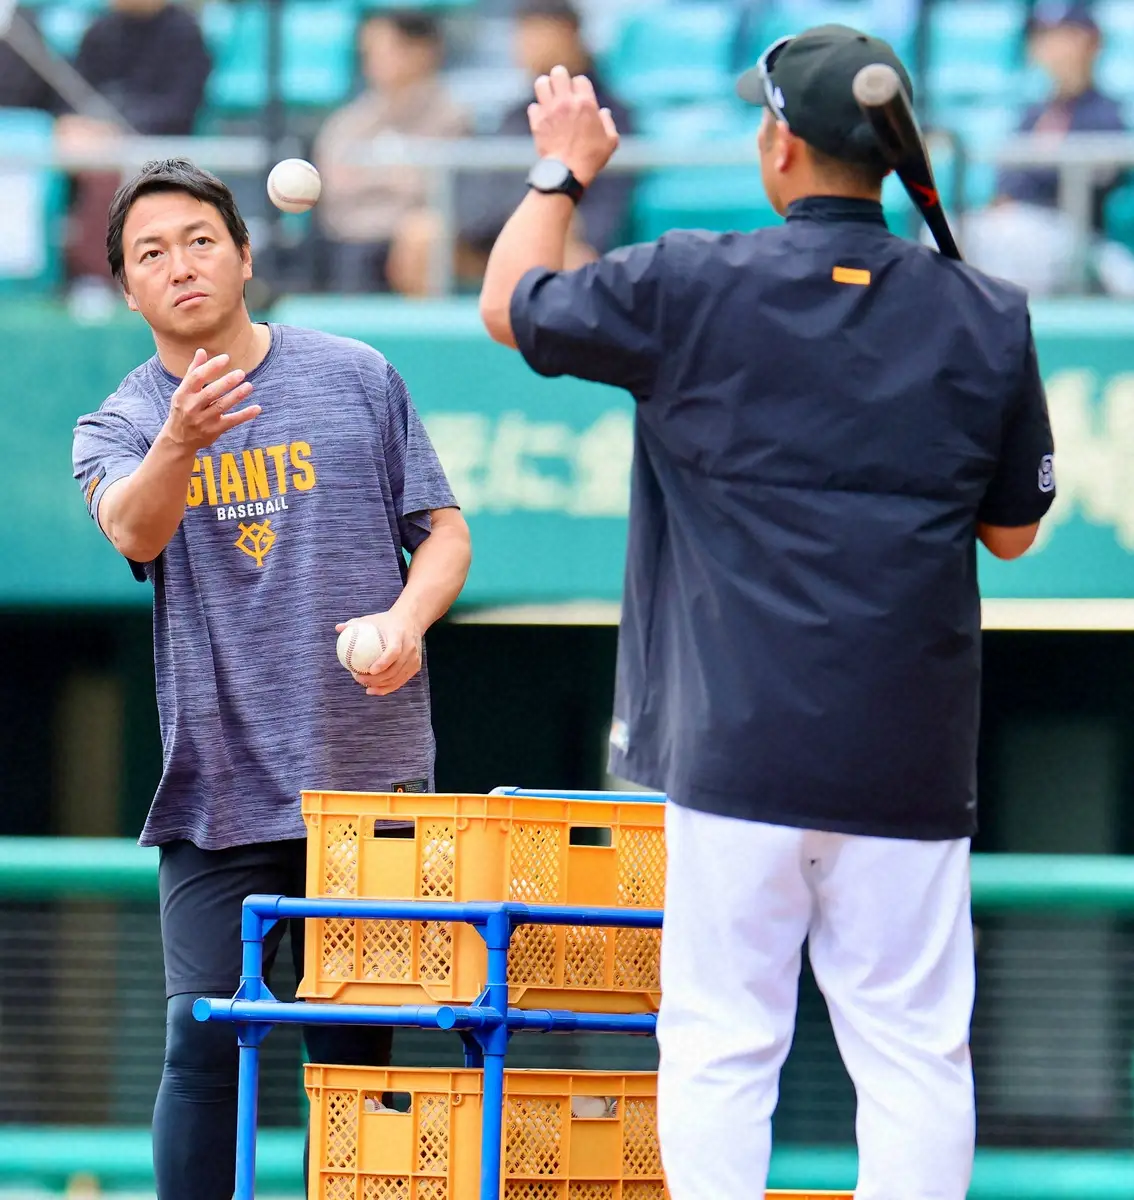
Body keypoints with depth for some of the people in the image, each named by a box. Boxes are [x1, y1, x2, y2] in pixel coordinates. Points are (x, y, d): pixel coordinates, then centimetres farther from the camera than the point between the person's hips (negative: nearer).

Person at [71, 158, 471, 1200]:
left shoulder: (357, 378, 7)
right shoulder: (118, 428, 4)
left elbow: (443, 526, 10)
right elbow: (135, 530, -18)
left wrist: (407, 616, -11)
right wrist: (179, 442, -40)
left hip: (374, 773, 1)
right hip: (220, 790, -1)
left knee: (356, 1053, 4)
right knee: (206, 1042, -8)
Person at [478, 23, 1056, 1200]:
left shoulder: (692, 289, -4)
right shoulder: (985, 318, 2)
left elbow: (508, 306, 14)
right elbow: (1012, 529, 13)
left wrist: (563, 169, 29)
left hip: (739, 743, -2)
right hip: (912, 760, 2)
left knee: (718, 1044, 2)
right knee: (914, 1051, 3)